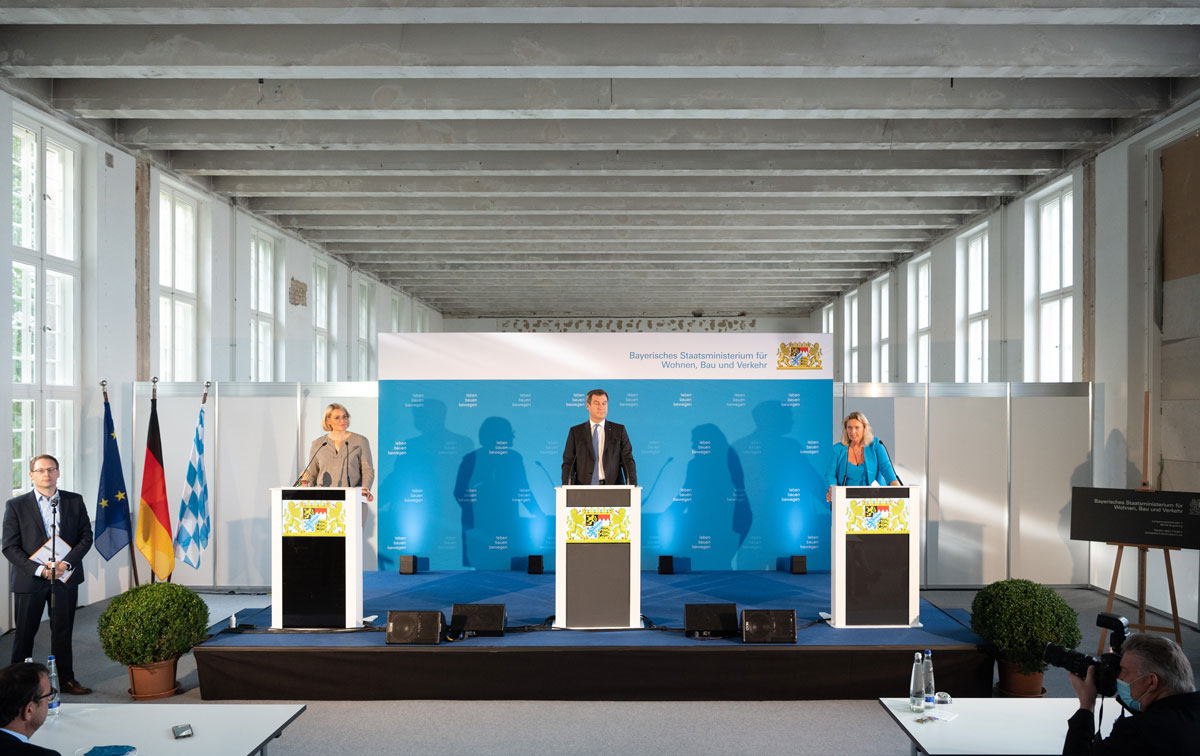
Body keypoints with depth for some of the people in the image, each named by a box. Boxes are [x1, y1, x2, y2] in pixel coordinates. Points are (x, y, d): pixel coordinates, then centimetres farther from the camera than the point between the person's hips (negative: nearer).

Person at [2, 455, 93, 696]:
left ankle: (66, 679, 22)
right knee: (24, 632, 8)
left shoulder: (75, 501, 4)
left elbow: (86, 536, 3)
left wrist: (67, 562, -13)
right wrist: (39, 569, -16)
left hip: (65, 577, 2)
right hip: (29, 578, -2)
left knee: (63, 631, 11)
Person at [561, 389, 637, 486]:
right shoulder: (575, 432, 9)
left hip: (613, 488, 0)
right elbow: (568, 463, 4)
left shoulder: (619, 430, 9)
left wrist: (632, 487, -10)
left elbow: (628, 461, 4)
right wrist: (567, 488, -12)